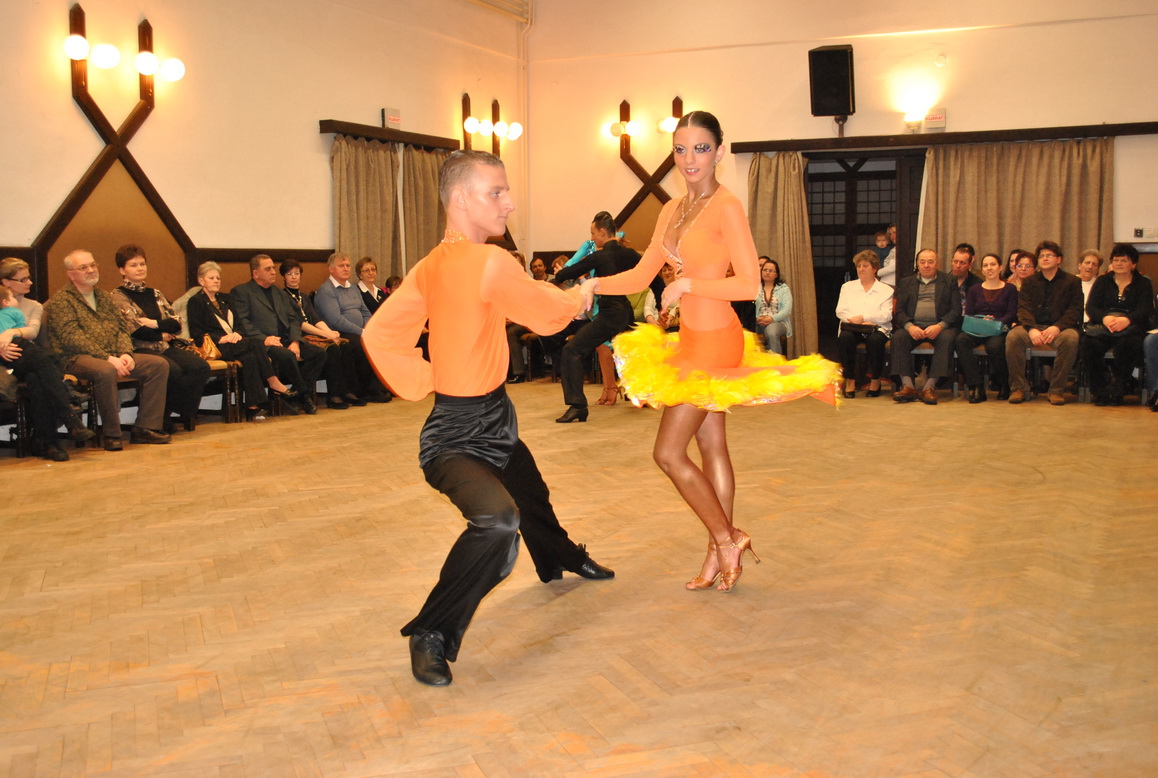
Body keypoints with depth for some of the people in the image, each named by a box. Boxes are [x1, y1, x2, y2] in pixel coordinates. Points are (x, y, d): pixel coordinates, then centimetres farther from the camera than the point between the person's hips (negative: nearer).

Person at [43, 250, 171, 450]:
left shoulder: (104, 297, 22)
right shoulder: (60, 301, -1)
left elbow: (121, 329, 16)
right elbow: (71, 337, -14)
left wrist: (126, 354, -6)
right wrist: (107, 358, -23)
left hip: (113, 356, 7)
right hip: (76, 358, -7)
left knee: (159, 364, -10)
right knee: (106, 371, -40)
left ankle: (145, 428, -14)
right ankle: (111, 434, -25)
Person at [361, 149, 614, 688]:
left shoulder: (431, 266, 2)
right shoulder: (489, 263, -23)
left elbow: (380, 334, 2)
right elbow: (548, 314, -9)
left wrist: (424, 383, 3)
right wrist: (577, 297, 11)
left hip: (492, 423, 10)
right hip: (457, 436, -10)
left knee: (532, 496, 31)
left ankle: (561, 559, 62)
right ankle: (433, 635, -18)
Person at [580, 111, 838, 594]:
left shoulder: (727, 208, -15)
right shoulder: (673, 210, 10)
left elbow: (749, 285, -19)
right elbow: (642, 275, 9)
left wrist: (688, 284, -24)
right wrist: (595, 285, -5)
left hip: (713, 343, -8)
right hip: (692, 340, 8)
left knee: (669, 451, -5)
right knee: (711, 446, 13)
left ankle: (727, 540, 11)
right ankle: (720, 555, 22)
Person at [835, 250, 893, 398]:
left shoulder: (886, 290, 13)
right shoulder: (847, 287, 20)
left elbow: (886, 315, -2)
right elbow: (840, 311, 7)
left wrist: (862, 317, -13)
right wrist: (858, 322, -10)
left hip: (876, 328, -1)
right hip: (851, 328, 1)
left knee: (876, 339, -36)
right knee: (846, 337, -34)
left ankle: (875, 380, -14)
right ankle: (850, 380, -22)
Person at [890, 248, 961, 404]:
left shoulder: (949, 281, 15)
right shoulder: (905, 282, 19)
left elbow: (956, 310, 4)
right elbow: (899, 311, 8)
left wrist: (940, 326, -15)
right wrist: (909, 326, -13)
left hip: (939, 326, -1)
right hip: (913, 326, 1)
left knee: (947, 338, -34)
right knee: (898, 337, -30)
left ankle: (929, 387, -35)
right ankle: (908, 386, -33)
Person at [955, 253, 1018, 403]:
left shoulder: (1009, 289, 14)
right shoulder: (975, 289, 21)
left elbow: (1011, 314, 2)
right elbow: (968, 314, 9)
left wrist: (996, 322, -18)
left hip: (999, 330, -2)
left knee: (994, 346, -38)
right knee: (961, 340, -33)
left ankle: (1004, 385, -10)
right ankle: (976, 386, -35)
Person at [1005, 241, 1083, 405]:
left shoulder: (1072, 281, 12)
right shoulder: (1029, 282, 17)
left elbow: (1075, 310, 0)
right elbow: (1023, 307, 3)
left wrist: (1057, 327, -18)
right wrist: (1031, 329, -17)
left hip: (1060, 327, -1)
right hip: (1034, 326, 1)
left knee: (1071, 338, -36)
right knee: (1013, 336, -30)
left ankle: (1056, 390, -24)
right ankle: (1019, 387, -20)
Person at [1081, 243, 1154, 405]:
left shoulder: (1143, 284, 15)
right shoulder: (1102, 282, 20)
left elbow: (1146, 310, -2)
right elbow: (1090, 307, 5)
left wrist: (1127, 320, -25)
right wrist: (1105, 318, -18)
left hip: (1131, 327, -1)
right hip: (1102, 326, 1)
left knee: (1128, 344, -37)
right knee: (1089, 344, -33)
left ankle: (1116, 390, -26)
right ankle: (1099, 390, -23)